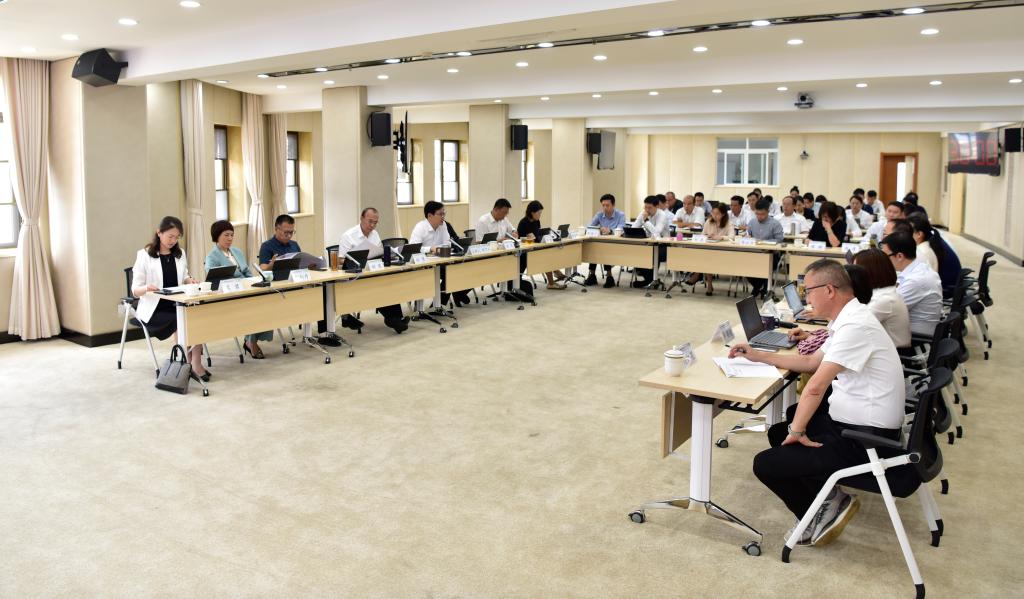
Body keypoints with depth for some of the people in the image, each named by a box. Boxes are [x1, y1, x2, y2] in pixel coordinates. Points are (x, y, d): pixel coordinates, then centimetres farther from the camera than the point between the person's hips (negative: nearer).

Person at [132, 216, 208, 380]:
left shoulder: (180, 253, 15)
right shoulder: (144, 255, -1)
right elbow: (135, 290, -4)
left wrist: (189, 280, -2)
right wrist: (147, 288, -28)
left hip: (177, 305, 4)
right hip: (154, 309, -4)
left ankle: (196, 363, -28)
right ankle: (189, 364, -18)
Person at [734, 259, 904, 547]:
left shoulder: (855, 326, -23)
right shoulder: (848, 319, 9)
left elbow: (816, 386, -27)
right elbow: (811, 362, 21)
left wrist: (797, 430, -14)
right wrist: (757, 356, 20)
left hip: (865, 439, -10)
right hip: (849, 421, 10)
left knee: (765, 464, -10)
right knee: (778, 432, 21)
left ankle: (827, 508, 7)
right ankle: (829, 497, 11)